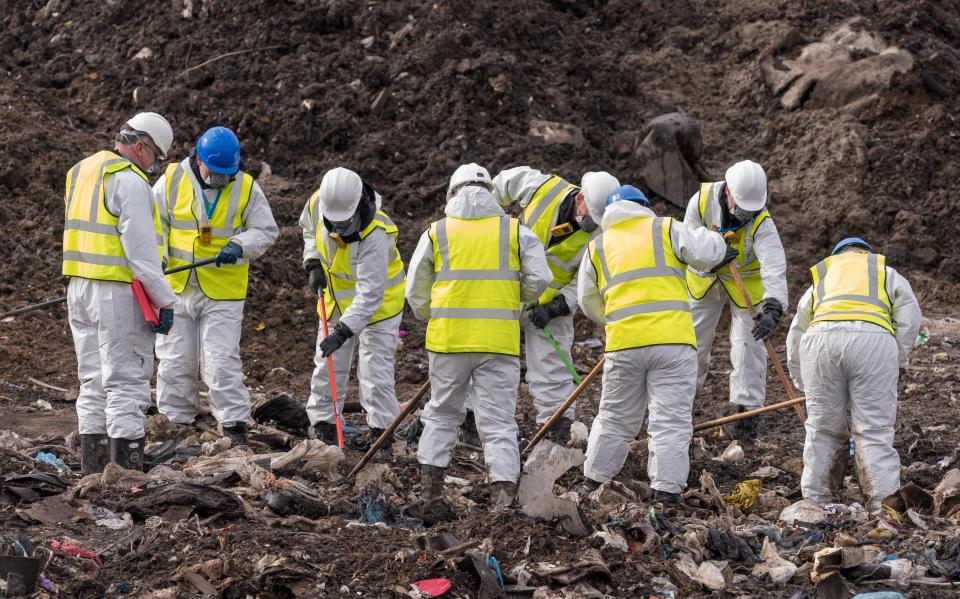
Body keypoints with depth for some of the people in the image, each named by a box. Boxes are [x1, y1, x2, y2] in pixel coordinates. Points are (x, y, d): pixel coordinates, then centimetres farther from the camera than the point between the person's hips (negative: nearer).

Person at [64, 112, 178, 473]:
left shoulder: (82, 170, 15)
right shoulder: (129, 180, -14)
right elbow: (141, 249, -18)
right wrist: (164, 301, -15)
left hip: (79, 288, 9)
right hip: (117, 293, -9)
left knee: (93, 380, 13)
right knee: (126, 381, -6)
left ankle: (92, 465, 16)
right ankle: (126, 466, -9)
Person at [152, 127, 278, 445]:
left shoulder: (247, 188, -1)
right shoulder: (172, 181, -1)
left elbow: (266, 231, 3)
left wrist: (239, 245, -17)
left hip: (223, 293, -2)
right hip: (177, 288, 2)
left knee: (222, 362, -6)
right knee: (175, 361, 8)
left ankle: (234, 427, 1)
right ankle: (175, 422, 20)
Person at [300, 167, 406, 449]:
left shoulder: (374, 235, -38)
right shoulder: (318, 202, -19)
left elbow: (370, 294, -38)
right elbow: (310, 230, 8)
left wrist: (343, 331, -43)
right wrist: (313, 264, -8)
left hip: (378, 302, -6)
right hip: (337, 298, 6)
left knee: (375, 367, -6)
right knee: (329, 364, 12)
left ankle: (381, 428, 3)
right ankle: (322, 419, 23)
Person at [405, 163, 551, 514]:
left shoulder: (436, 233, 5)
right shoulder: (516, 231, 4)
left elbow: (416, 294, 8)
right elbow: (539, 279, -4)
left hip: (448, 339, 1)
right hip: (500, 340, -1)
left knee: (441, 415, 17)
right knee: (499, 422, 2)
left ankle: (430, 494, 13)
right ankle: (504, 497, -8)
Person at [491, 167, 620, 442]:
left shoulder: (599, 236, -19)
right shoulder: (543, 187, -18)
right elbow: (507, 180, 2)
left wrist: (554, 309, -26)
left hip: (552, 303, -2)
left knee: (551, 371, -5)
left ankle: (557, 435, -2)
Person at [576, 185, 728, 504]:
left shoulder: (597, 247, 18)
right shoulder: (666, 229, 9)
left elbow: (589, 303, 23)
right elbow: (706, 251, -2)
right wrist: (715, 243, 21)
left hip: (623, 343, 3)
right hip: (672, 339, -3)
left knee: (615, 416, 18)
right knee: (672, 420, 0)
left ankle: (593, 481, 25)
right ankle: (666, 491, -4)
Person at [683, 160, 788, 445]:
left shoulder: (761, 222, -35)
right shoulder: (702, 201, -26)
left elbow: (775, 267, -47)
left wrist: (772, 308, -61)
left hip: (746, 281, -3)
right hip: (705, 280, 3)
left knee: (748, 345, -8)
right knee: (691, 341, 9)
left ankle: (747, 412, 2)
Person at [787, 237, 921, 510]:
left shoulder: (819, 278, 37)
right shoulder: (886, 272, 32)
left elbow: (796, 337, 35)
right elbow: (910, 316, 14)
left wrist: (803, 384, 42)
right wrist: (899, 361, 21)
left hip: (820, 339, 2)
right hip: (873, 339, -2)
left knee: (822, 429, 13)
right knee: (875, 430, 0)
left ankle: (814, 500, 17)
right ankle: (884, 503, -4)